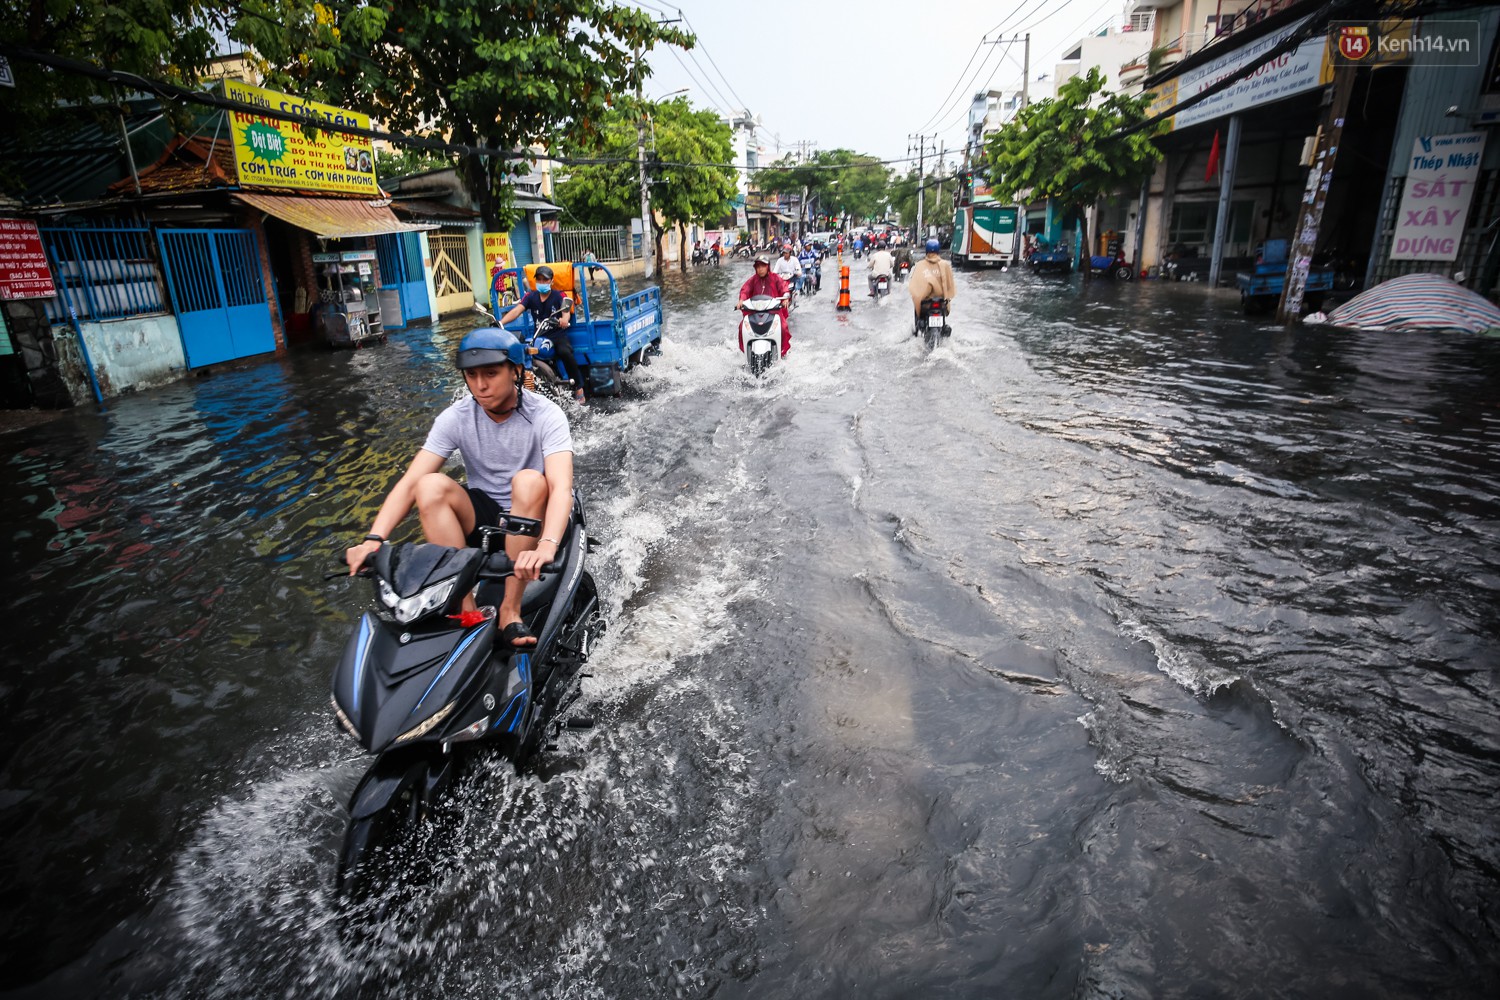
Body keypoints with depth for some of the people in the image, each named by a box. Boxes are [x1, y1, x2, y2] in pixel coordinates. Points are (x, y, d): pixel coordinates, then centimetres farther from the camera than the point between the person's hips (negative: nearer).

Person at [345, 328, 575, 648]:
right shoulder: (455, 418, -7)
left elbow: (561, 487, -32)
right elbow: (409, 482, -15)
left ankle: (510, 609, -27)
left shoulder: (545, 415, -17)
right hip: (483, 515, 3)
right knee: (430, 486, -24)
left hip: (534, 518, -3)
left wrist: (547, 546, -51)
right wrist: (374, 539, -31)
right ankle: (467, 609, -24)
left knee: (530, 481, -35)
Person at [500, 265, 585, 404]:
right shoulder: (530, 296, 6)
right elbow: (517, 310, -8)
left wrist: (565, 319, -45)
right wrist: (500, 322, -26)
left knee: (564, 352, -34)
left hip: (558, 335, -3)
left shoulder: (559, 296, -1)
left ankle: (578, 388, -23)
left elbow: (566, 312, -19)